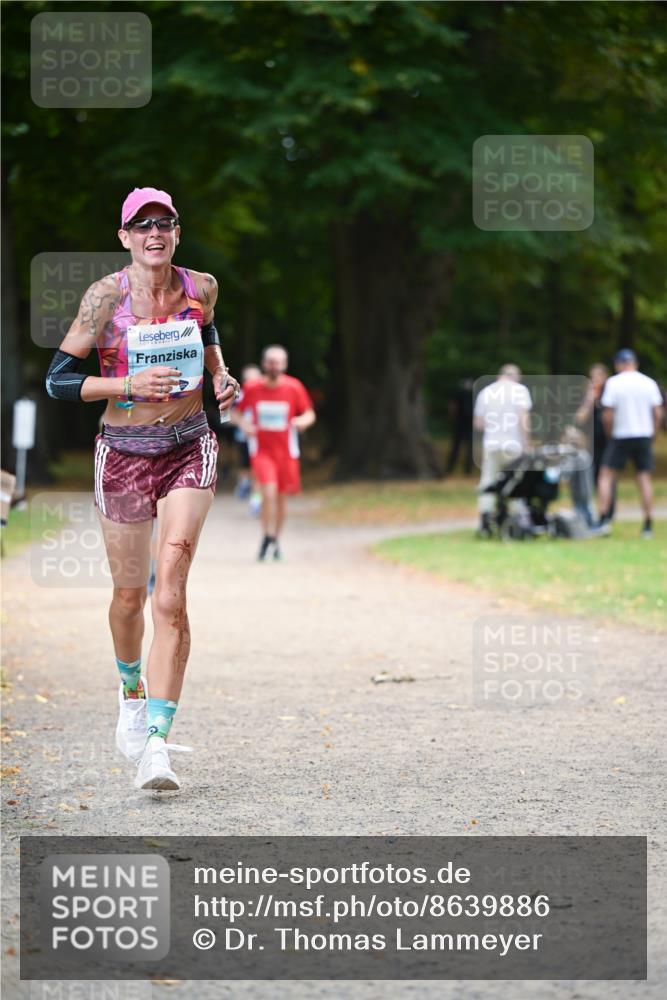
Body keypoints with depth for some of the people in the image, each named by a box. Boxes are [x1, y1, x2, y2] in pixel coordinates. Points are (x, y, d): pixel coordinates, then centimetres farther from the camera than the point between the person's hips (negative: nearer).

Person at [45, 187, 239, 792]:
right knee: (130, 594, 11)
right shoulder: (106, 296, -11)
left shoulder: (201, 287, -1)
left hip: (190, 450, 1)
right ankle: (132, 691, 45)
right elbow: (58, 380, -10)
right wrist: (131, 384, -21)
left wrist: (220, 371, 5)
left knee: (171, 592, -15)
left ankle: (156, 744, -19)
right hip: (125, 454, -1)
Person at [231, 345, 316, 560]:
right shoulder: (252, 388, -5)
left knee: (281, 498, 10)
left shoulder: (294, 387, -4)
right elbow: (234, 412, 7)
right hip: (261, 451, -2)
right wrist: (243, 423, -15)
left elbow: (310, 414, 5)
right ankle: (268, 537, -7)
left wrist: (302, 421, -18)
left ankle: (276, 539, 29)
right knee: (269, 493, -21)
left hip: (286, 452, 2)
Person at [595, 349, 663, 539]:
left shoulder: (614, 383, -8)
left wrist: (610, 434, 4)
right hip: (644, 436, 3)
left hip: (620, 436, -3)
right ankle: (648, 526, 6)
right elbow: (658, 413, 1)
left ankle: (603, 519, -6)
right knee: (644, 478, 7)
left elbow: (608, 415, -11)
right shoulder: (649, 383, 2)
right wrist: (651, 434, 12)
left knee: (607, 475, 5)